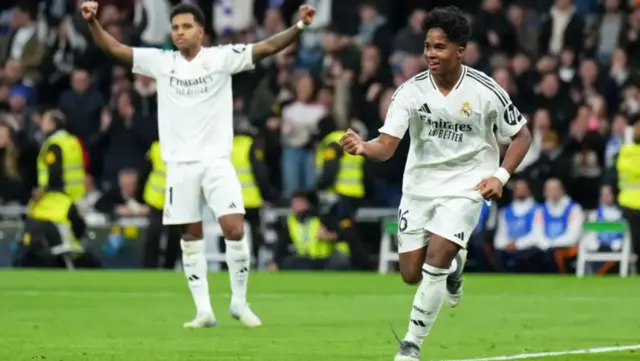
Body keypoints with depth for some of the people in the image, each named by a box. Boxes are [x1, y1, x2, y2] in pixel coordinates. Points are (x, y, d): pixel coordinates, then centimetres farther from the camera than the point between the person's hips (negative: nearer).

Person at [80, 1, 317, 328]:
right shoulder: (160, 61, 4)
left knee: (234, 229, -13)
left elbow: (267, 47, -8)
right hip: (180, 164, 2)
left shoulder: (221, 58, -2)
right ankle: (203, 310, 10)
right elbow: (114, 48, 3)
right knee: (191, 236, 4)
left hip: (216, 160, -2)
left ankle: (239, 301, 5)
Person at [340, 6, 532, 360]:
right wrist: (364, 147, -41)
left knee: (435, 261, -20)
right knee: (411, 274, 6)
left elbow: (522, 135, 0)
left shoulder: (485, 91, -13)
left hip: (465, 187, -3)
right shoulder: (411, 90, -12)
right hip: (419, 186, 3)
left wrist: (501, 176, -13)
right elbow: (386, 145, -18)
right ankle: (454, 264, 41)